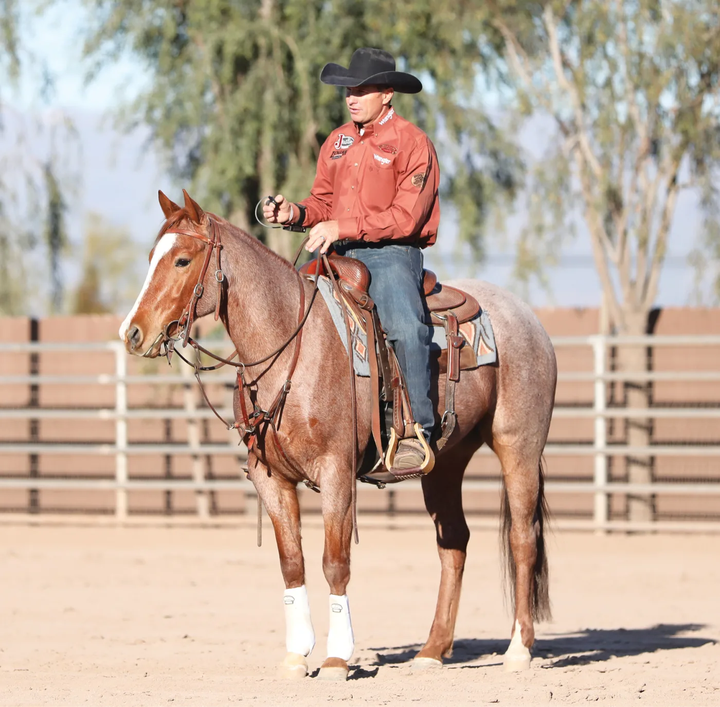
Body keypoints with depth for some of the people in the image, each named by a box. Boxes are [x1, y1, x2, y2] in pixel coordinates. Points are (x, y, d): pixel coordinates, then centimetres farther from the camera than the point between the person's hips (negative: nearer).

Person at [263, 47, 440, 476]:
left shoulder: (413, 143, -5)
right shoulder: (338, 142, 16)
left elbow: (405, 217, -14)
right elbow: (324, 203, 20)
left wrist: (342, 228, -20)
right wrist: (295, 213, -4)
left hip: (391, 253, -7)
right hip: (337, 254, 7)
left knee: (407, 327, -33)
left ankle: (416, 434, -32)